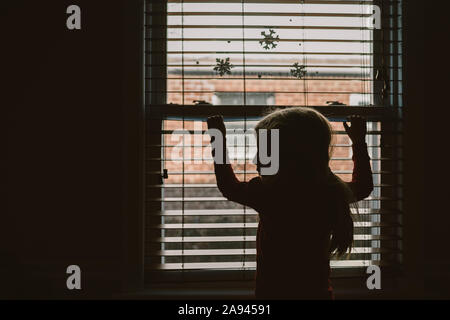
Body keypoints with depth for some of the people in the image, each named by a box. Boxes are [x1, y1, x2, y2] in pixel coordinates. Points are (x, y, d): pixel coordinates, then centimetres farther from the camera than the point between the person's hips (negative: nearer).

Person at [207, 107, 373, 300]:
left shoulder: (269, 194, -16)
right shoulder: (333, 193, -2)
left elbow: (229, 188, 5)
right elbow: (363, 187, 21)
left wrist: (219, 140, 17)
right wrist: (359, 142, 32)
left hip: (275, 293, -5)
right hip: (321, 292, 5)